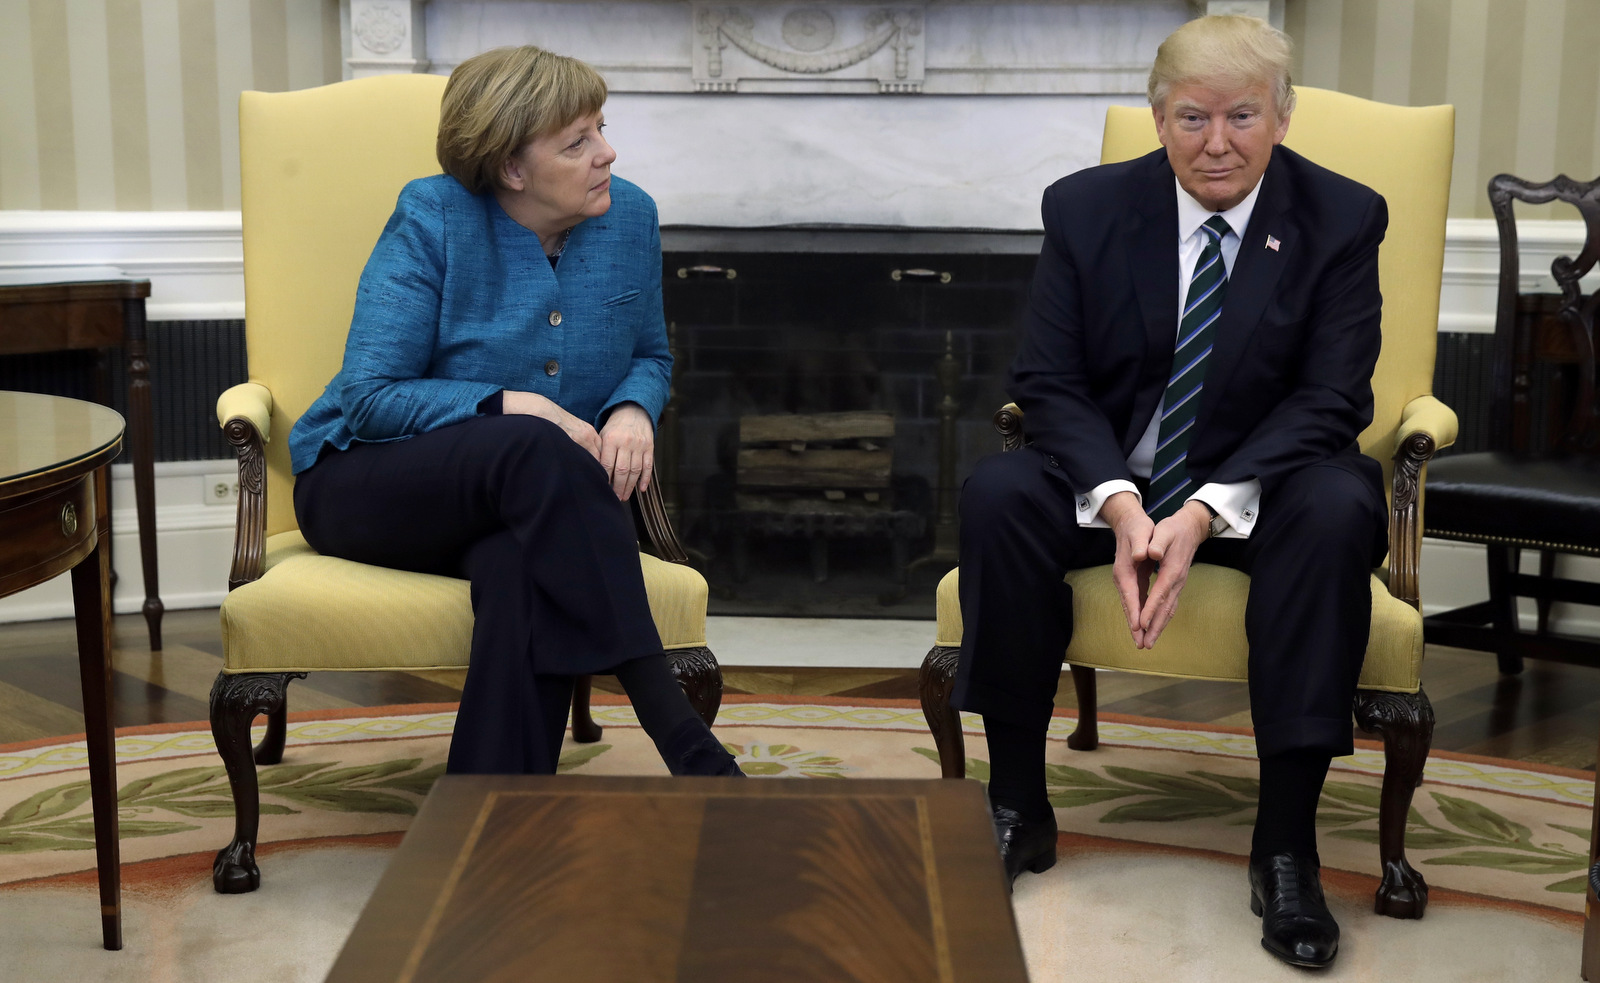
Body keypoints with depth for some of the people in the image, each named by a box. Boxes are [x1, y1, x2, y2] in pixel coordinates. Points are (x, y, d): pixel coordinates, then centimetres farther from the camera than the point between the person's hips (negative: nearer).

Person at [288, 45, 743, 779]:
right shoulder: (431, 220, -12)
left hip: (513, 501, 3)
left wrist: (634, 410, -9)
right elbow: (368, 396, -14)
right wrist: (508, 406, -26)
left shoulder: (629, 217, 1)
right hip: (368, 485, -3)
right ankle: (684, 745, -41)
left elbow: (651, 356, 16)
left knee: (521, 572, -37)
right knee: (536, 454, -38)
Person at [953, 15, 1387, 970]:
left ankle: (1286, 844, -27)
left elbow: (1330, 400, -12)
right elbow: (1048, 381, -5)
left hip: (1259, 490, -1)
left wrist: (1206, 513, -26)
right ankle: (1019, 808, -16)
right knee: (997, 492, -28)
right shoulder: (1087, 207, -2)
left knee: (1338, 508, -34)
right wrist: (1117, 502, -24)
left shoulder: (1343, 219, -5)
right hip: (1110, 474, 1)